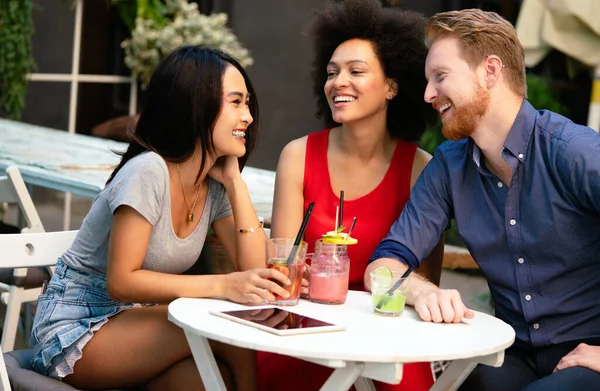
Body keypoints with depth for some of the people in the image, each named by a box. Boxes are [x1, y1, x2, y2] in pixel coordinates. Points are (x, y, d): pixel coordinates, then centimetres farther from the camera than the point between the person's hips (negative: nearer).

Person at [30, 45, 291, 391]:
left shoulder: (215, 187, 2)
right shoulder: (148, 171, -20)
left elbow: (256, 270, -7)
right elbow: (121, 282, -24)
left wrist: (235, 180, -9)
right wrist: (222, 286, -32)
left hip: (133, 320, 6)